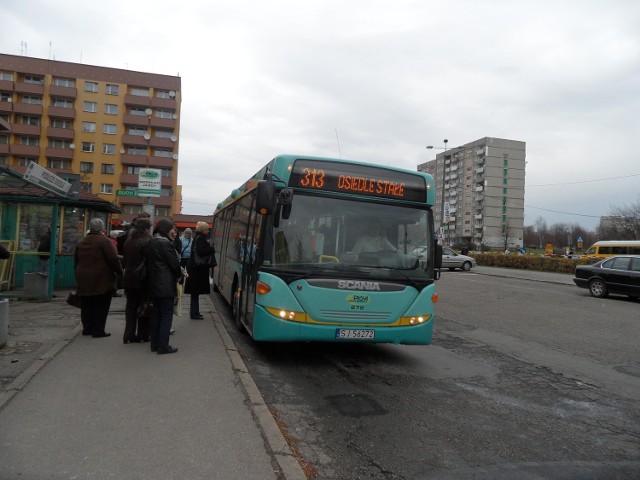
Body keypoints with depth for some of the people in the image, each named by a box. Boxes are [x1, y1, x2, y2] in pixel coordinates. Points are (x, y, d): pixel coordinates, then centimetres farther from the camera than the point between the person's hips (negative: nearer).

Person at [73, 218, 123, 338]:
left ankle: (87, 328, 23)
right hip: (101, 281, -7)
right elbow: (114, 259, -16)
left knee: (87, 306, 15)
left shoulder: (81, 242, 13)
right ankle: (98, 330, 3)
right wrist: (120, 272, -4)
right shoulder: (105, 241, -10)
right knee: (100, 306, 1)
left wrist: (79, 275, 26)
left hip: (83, 280, 7)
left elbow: (76, 261, 19)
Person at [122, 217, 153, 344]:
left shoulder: (128, 241, 8)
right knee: (144, 307, 5)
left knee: (131, 307, 12)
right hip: (143, 280, -6)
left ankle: (129, 335, 14)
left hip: (129, 278, 6)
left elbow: (125, 260, 14)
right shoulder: (147, 242, -15)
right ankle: (143, 335, 12)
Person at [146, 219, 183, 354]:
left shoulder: (151, 243, 11)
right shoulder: (165, 243, -16)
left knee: (156, 313, 13)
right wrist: (179, 275, 4)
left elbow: (149, 261, 12)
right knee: (166, 314, -3)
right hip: (166, 284, -9)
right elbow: (174, 263, -15)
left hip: (154, 283, 9)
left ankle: (155, 344, 19)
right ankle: (163, 346, 0)